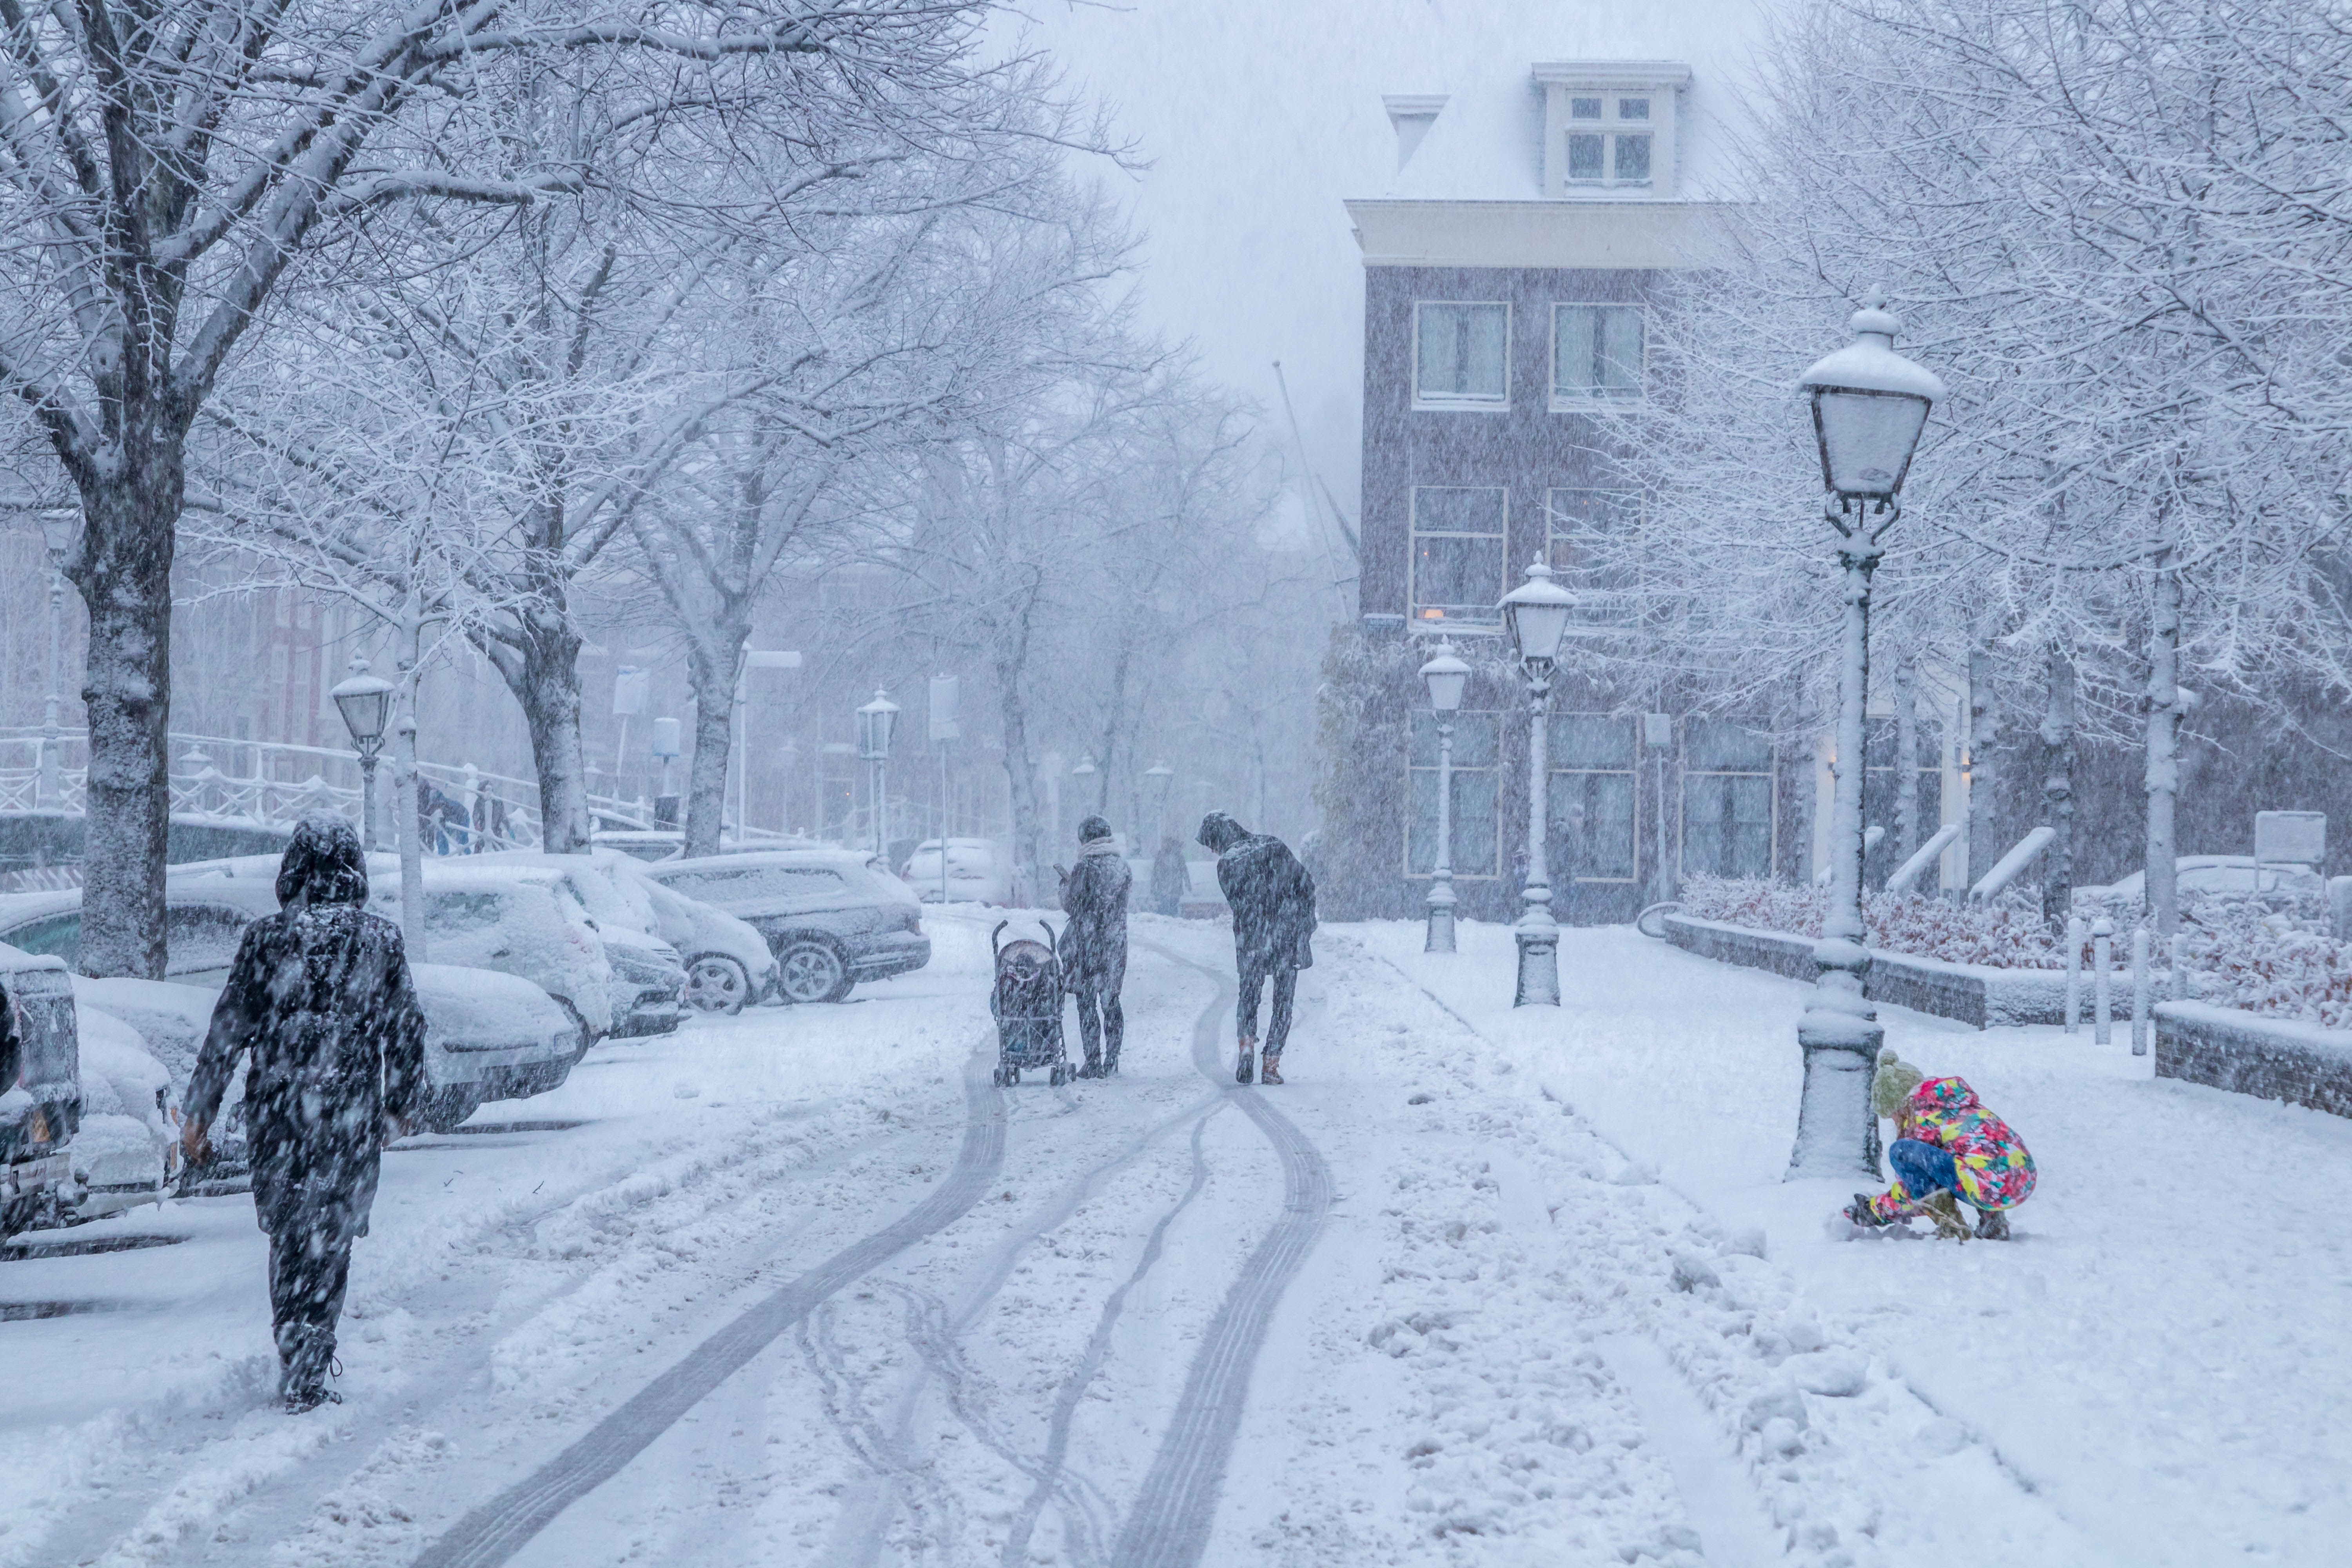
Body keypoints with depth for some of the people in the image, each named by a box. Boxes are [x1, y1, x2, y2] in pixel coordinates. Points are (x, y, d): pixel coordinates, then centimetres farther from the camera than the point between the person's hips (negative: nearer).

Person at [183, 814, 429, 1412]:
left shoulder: (266, 938, -3)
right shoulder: (381, 940, -2)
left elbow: (230, 1027, -2)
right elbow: (404, 1029, 5)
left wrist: (200, 1110, 4)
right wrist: (402, 1104, 19)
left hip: (277, 1109, 1)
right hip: (351, 1110, -1)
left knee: (287, 1233, 15)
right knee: (329, 1239, 5)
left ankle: (297, 1363, 22)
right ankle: (308, 1374, -2)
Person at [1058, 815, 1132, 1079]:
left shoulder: (1086, 868, -13)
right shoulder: (1123, 867, 5)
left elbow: (1071, 906, -7)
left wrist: (1067, 883, 14)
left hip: (1088, 941, -6)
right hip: (1116, 942, 6)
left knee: (1087, 1003, 0)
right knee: (1110, 1001, 13)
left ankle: (1093, 1062, -3)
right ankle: (1112, 1060, 14)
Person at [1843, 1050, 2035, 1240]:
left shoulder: (1923, 1120, 0)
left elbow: (1908, 1192, 6)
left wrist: (1873, 1211, 22)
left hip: (1991, 1187, -9)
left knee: (1900, 1150, -7)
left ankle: (1951, 1225, -3)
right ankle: (1993, 1221, 16)